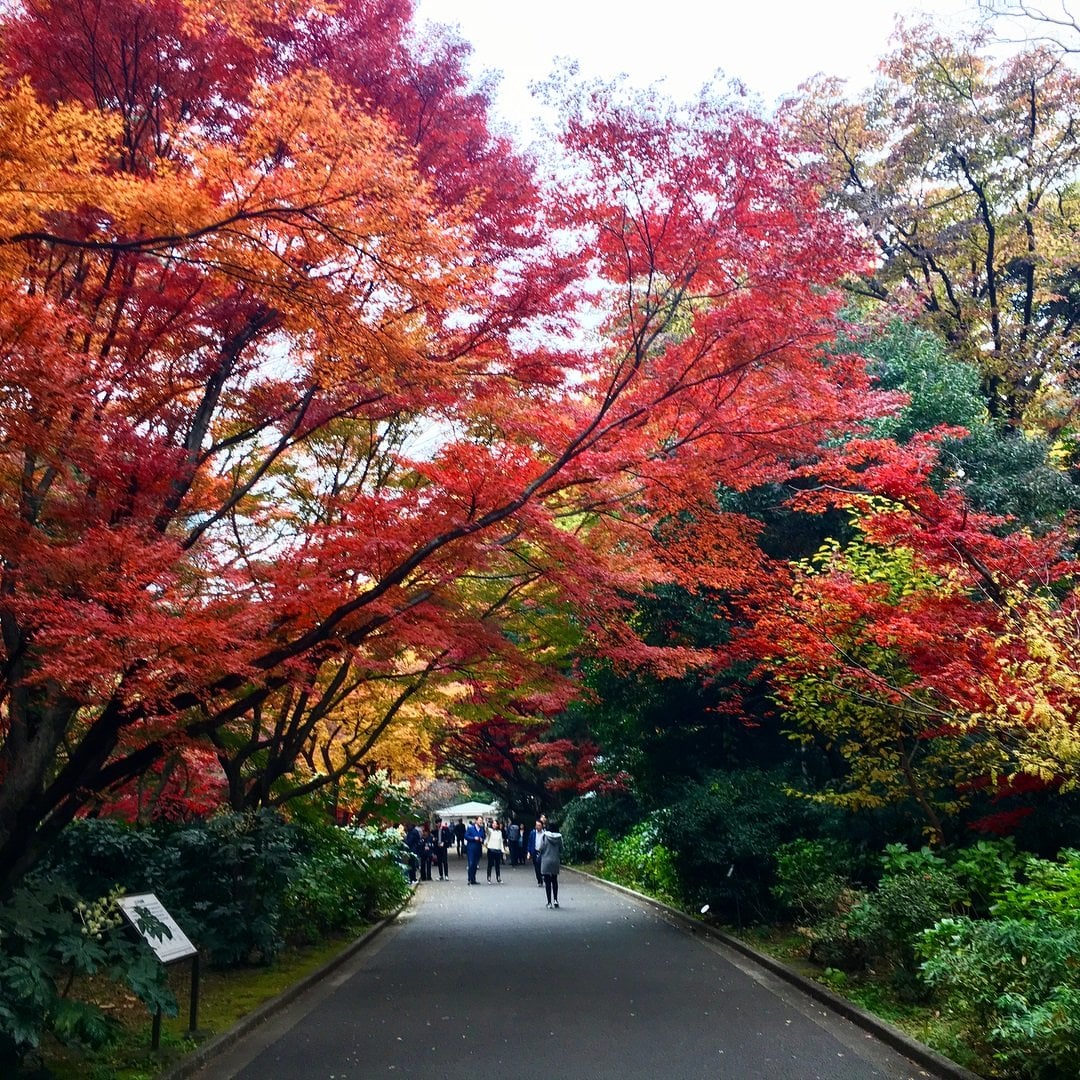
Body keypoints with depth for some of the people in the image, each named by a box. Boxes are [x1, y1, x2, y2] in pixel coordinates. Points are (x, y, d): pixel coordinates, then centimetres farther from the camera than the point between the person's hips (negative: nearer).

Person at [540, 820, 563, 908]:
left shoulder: (544, 836, -11)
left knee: (547, 882, 3)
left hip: (546, 861, -3)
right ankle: (555, 899, 11)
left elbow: (541, 848, -12)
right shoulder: (559, 837, -3)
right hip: (556, 861, 3)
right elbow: (561, 849, 1)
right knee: (555, 881, 18)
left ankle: (549, 902, 3)